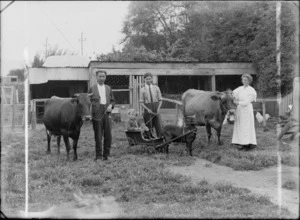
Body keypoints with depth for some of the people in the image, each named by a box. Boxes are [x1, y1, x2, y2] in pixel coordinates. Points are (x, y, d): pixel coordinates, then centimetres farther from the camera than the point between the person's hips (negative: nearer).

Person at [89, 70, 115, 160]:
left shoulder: (108, 88, 16)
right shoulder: (92, 88, 4)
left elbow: (113, 100, 20)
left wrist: (110, 105, -1)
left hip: (107, 113, 3)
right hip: (96, 114, -3)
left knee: (108, 135, 1)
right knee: (98, 136, 0)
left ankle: (106, 154, 12)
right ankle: (99, 155, 8)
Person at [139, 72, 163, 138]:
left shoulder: (156, 88, 5)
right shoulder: (142, 90, 1)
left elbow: (160, 100, 7)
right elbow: (141, 103, 0)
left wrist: (158, 108, -10)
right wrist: (147, 109, -15)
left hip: (156, 111, 1)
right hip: (148, 111, -1)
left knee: (159, 127, -5)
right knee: (149, 128, 0)